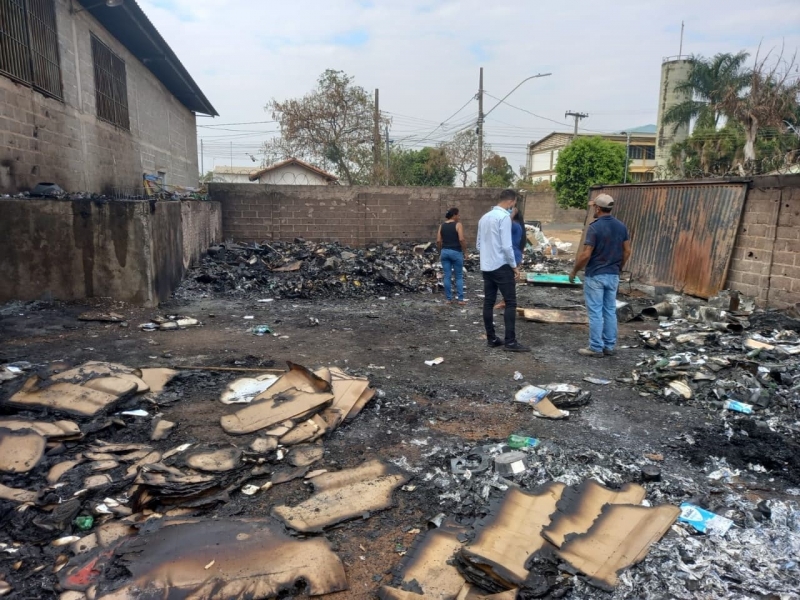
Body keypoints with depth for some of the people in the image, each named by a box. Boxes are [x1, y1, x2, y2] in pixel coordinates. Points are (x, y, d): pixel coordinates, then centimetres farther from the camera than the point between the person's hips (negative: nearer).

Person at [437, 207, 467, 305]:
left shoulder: (442, 226, 8)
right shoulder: (458, 225, -6)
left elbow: (438, 241, 4)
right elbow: (461, 239, -16)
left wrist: (440, 252, 14)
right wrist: (465, 250, -6)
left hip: (445, 252, 4)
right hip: (456, 252, -4)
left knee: (447, 276, 7)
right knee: (459, 276, 5)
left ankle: (449, 299, 11)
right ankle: (460, 299, 4)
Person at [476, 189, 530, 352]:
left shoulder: (485, 217, 13)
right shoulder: (504, 216, -12)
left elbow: (479, 244, 17)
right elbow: (506, 246, -17)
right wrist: (514, 266, -9)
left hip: (486, 266, 8)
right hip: (501, 266, -8)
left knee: (488, 302, 8)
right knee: (510, 303, -4)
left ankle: (491, 339, 13)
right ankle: (510, 341, -6)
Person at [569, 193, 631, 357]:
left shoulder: (594, 227, -16)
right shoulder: (621, 226, 4)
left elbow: (585, 255, -18)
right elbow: (627, 252, 8)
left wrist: (574, 271, -5)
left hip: (595, 276, -6)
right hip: (613, 275, 7)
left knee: (595, 313, 0)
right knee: (610, 311, 12)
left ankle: (596, 348, 5)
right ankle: (609, 346, 19)